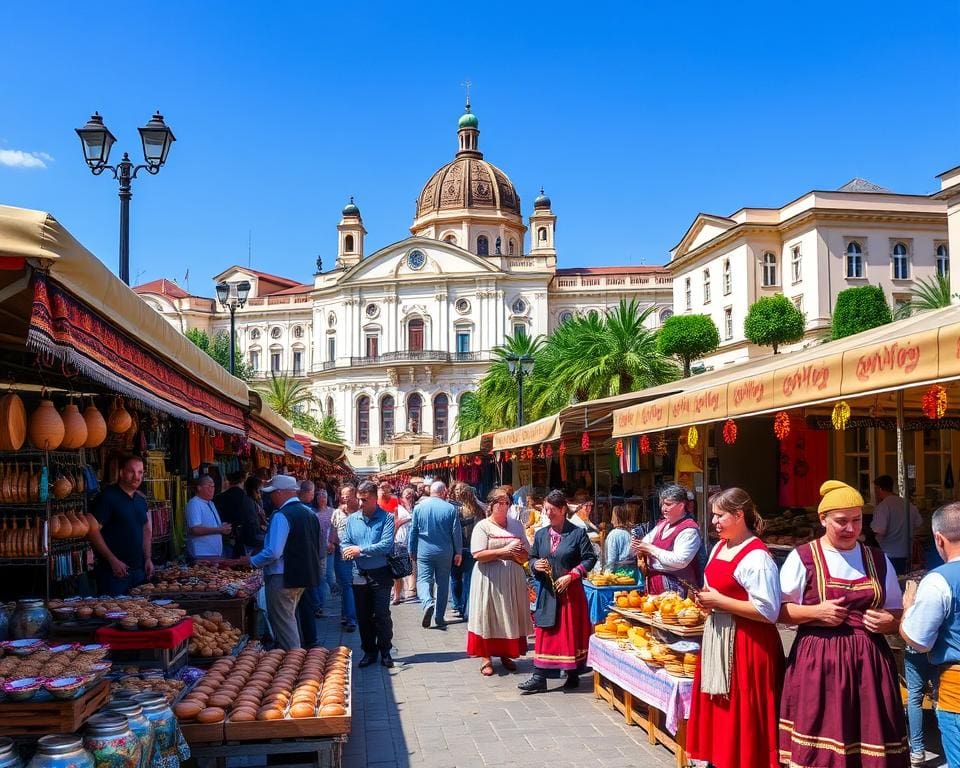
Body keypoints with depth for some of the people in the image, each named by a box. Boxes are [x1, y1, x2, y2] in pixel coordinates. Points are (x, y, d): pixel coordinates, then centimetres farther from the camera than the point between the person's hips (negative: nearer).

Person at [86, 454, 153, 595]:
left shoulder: (141, 499, 13)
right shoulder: (108, 496, -9)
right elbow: (92, 530, -15)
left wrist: (148, 559, 9)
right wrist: (113, 560, -16)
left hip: (139, 569, 7)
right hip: (113, 571, -7)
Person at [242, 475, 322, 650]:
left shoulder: (281, 516, -18)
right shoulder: (309, 513, 10)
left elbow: (273, 552, -25)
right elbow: (316, 547, 17)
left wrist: (252, 561, -10)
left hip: (283, 577, -9)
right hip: (304, 575, 9)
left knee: (283, 623, 1)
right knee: (289, 620, 22)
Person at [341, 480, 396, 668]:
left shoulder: (386, 518, -8)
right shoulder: (352, 519, 6)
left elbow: (386, 545, -18)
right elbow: (344, 542, 8)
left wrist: (361, 550, -18)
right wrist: (348, 550, -16)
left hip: (380, 574, -4)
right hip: (360, 574, 4)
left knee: (382, 615, 0)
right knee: (363, 616, 11)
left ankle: (385, 651, 14)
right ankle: (369, 651, 23)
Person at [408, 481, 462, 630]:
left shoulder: (419, 507, -1)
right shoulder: (451, 509, -5)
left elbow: (413, 531, 4)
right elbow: (456, 532, -3)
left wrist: (412, 551, 15)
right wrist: (458, 552, 8)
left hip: (424, 551, 0)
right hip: (445, 552, 0)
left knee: (423, 579, 0)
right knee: (443, 583, 11)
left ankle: (427, 602, -30)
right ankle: (439, 619, 15)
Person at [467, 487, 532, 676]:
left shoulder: (516, 525, 10)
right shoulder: (483, 526, -3)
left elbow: (525, 554, 9)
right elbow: (478, 554, -14)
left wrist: (515, 553, -13)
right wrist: (503, 551, -19)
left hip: (512, 578, 4)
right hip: (490, 579, -4)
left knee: (510, 614, 6)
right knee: (488, 615, -2)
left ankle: (506, 654, 20)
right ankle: (486, 657, 6)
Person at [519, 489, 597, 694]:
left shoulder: (578, 533, -6)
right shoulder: (541, 535, 8)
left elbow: (590, 558, -7)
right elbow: (532, 557, 17)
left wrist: (570, 576, -15)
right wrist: (535, 565, -6)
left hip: (570, 591, -4)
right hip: (547, 592, 4)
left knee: (571, 632, 3)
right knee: (544, 634, 3)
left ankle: (573, 675, 17)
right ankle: (539, 677, 5)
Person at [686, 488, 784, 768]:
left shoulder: (756, 557, -19)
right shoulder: (719, 547, 10)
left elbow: (768, 612, -24)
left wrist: (719, 602, -20)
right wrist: (707, 599, 3)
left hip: (747, 644, -9)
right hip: (718, 637, 9)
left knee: (741, 714, 0)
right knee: (718, 710, 16)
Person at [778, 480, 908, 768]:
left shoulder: (878, 560, 10)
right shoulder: (802, 558, -2)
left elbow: (897, 611, 18)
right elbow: (777, 610, 0)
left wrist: (889, 621, -4)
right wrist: (815, 612, -14)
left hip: (869, 660, 3)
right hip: (818, 662, -3)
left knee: (871, 741, 5)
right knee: (817, 743, -2)